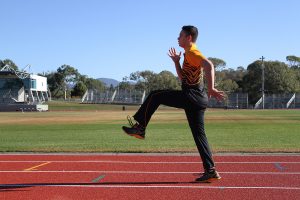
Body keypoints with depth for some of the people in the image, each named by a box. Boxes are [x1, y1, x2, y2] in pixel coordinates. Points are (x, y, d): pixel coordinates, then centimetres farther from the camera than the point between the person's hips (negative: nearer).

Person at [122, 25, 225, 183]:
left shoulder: (192, 53, -8)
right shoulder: (189, 55, 23)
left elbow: (209, 65, -27)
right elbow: (183, 78, 31)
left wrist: (211, 89, -34)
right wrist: (176, 62, 23)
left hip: (191, 96, -10)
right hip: (197, 99, 10)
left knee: (154, 96, -5)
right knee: (199, 134, 8)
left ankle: (140, 127, 2)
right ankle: (210, 171, 8)